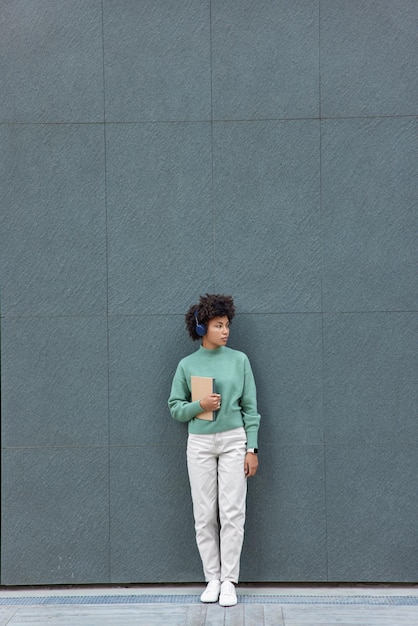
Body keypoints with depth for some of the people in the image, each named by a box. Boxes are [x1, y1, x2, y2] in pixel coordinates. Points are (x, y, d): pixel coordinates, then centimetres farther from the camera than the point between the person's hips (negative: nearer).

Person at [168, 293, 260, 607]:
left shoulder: (239, 360, 1)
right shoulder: (187, 365, 3)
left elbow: (250, 407, 2)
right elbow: (175, 407, 6)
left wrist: (251, 448, -3)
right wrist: (199, 406, -13)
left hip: (234, 441, -1)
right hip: (200, 443, 1)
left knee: (232, 513, -3)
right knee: (205, 516, 4)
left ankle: (229, 581, 6)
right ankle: (212, 578, 15)